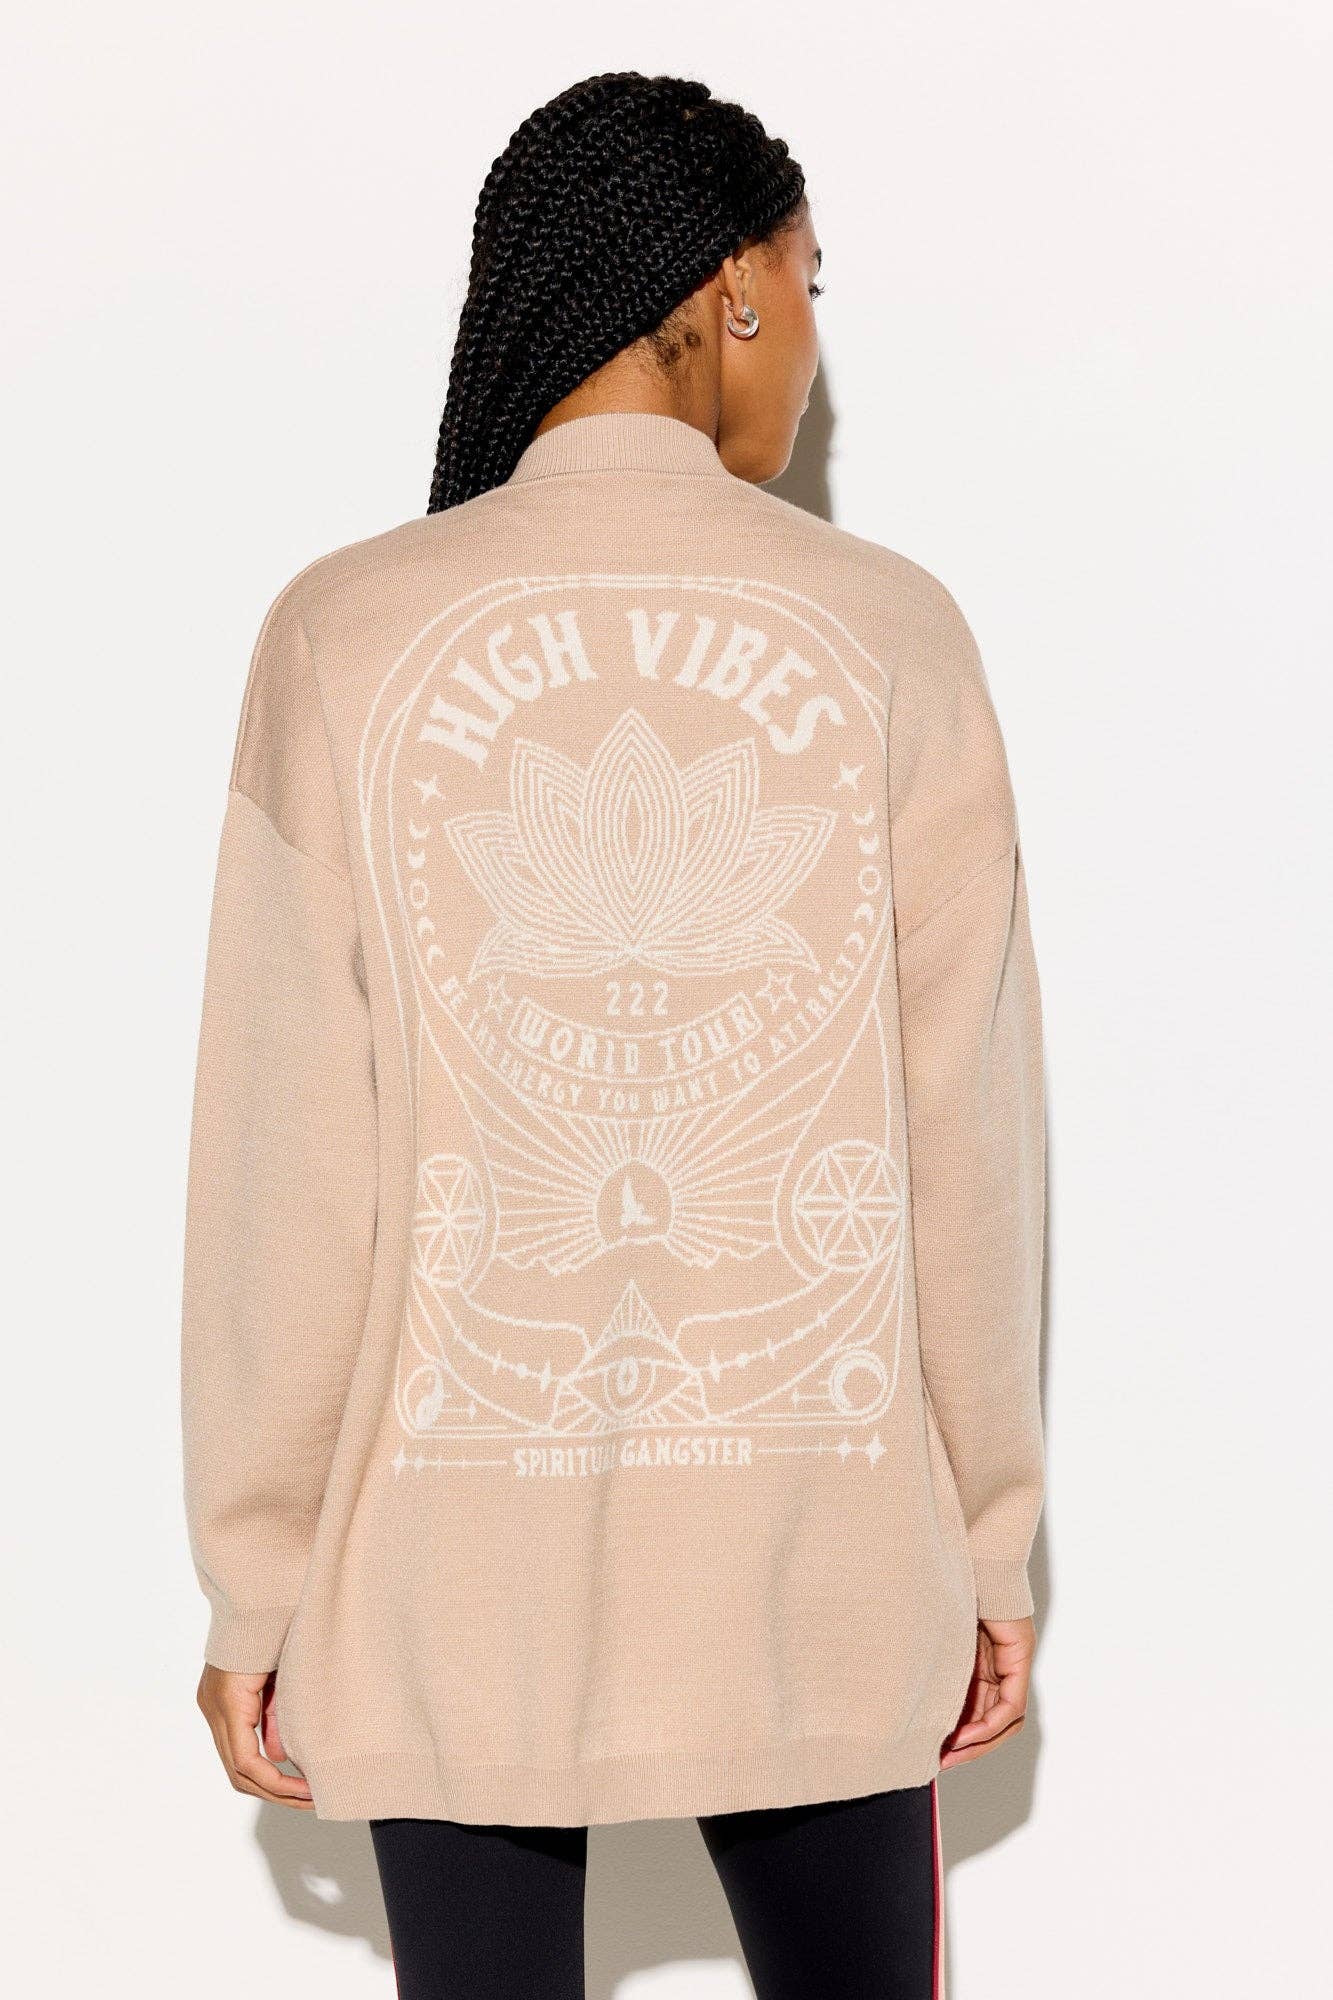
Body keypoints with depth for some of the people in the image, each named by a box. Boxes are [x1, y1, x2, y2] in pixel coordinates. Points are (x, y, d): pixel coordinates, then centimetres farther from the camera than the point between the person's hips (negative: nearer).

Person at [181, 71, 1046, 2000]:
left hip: (454, 1572, 0)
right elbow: (966, 1136, -2)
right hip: (818, 1557, 1)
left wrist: (255, 1579, 3)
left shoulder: (348, 634, -6)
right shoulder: (890, 633, -4)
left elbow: (288, 1156, -6)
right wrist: (995, 1541, 9)